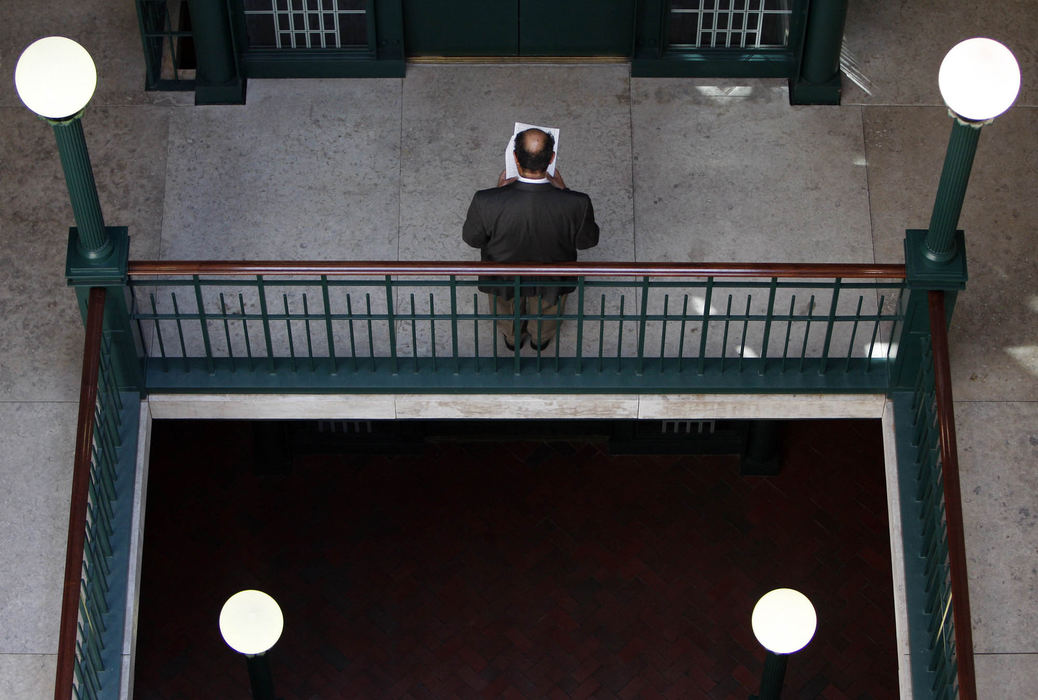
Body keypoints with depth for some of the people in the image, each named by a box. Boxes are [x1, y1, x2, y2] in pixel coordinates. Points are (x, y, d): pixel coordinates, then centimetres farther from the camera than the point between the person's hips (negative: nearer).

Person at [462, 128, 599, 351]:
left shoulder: (486, 202, -39)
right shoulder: (577, 204, -38)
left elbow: (472, 239, -16)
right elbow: (587, 241, -15)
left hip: (503, 281, 0)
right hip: (551, 281, 0)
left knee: (506, 308, 38)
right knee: (549, 311, 38)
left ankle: (512, 338, 68)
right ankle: (542, 339, 68)